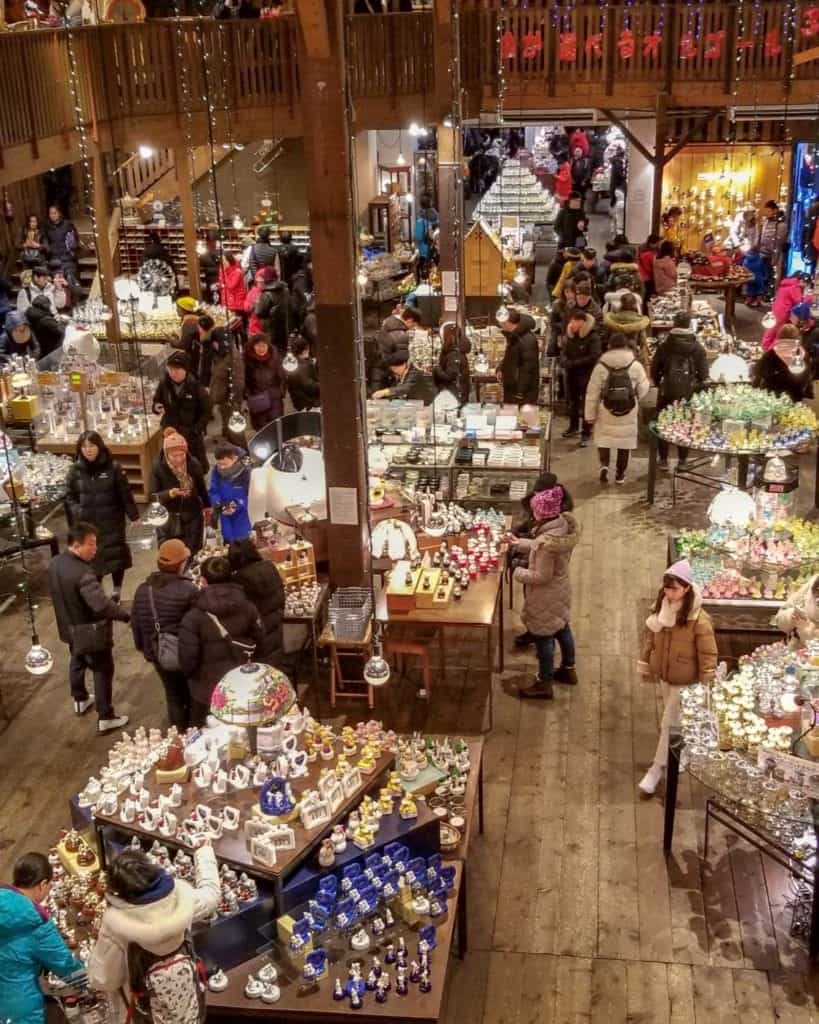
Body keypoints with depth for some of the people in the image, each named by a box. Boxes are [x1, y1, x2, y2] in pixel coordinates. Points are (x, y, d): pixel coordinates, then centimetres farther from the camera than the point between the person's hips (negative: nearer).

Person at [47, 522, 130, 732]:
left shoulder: (54, 563, -7)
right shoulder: (82, 572, -34)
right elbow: (102, 604, -37)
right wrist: (125, 615, -24)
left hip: (69, 627, 8)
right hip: (90, 631, -8)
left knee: (77, 662, 30)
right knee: (103, 671, 9)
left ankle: (80, 700, 52)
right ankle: (106, 718, 19)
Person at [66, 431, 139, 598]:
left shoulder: (113, 467, -7)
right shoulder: (75, 470, -2)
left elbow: (125, 493, -4)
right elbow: (69, 496, 5)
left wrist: (134, 516, -4)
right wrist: (77, 511, -11)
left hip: (112, 522, -1)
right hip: (88, 524, 1)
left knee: (116, 556, 8)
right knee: (92, 559, 0)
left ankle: (116, 591, 27)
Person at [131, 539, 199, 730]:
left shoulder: (142, 590, -3)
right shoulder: (189, 590, -21)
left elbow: (136, 623, 7)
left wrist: (144, 648, 22)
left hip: (158, 654, 5)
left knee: (173, 696, 19)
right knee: (193, 696, 15)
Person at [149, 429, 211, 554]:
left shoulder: (194, 464, -11)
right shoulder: (158, 467, -17)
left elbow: (201, 487, 6)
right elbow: (152, 496, -15)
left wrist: (207, 507, 16)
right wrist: (170, 493, -33)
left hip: (192, 517, 1)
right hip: (167, 520, -1)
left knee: (193, 555, 8)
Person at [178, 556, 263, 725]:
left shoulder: (194, 617, -22)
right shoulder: (248, 608, -9)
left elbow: (188, 659, -19)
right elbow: (258, 641, 4)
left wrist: (189, 673, 4)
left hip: (208, 692, -4)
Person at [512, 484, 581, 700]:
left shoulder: (548, 542, -35)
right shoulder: (563, 524, -7)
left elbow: (541, 576, -27)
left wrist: (517, 572, -14)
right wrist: (518, 542, 12)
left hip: (546, 596, -9)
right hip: (560, 589, 9)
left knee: (543, 638, 8)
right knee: (562, 630, 26)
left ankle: (544, 684, 23)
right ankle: (568, 670, 45)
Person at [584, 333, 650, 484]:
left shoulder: (601, 366, -9)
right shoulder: (635, 365, -8)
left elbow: (592, 393, -6)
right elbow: (643, 389, 0)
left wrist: (590, 414, 3)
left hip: (606, 411, -1)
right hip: (629, 412, 1)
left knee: (604, 439, 15)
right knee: (625, 441, 13)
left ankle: (604, 465, -7)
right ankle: (620, 474, 20)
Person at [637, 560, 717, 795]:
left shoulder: (699, 620, -28)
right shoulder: (660, 608, -9)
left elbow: (707, 655, -20)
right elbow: (650, 637, 5)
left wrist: (706, 686, -16)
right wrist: (645, 665, 12)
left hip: (685, 681, -6)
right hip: (665, 675, 6)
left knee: (669, 723, 2)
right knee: (674, 720, 24)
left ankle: (657, 769, 15)